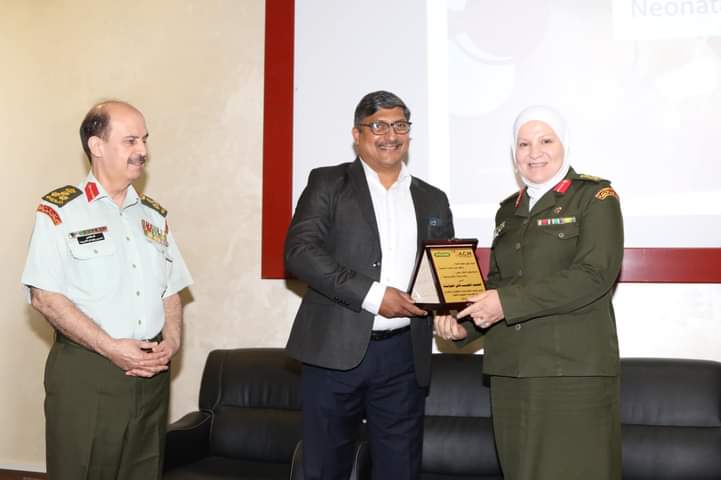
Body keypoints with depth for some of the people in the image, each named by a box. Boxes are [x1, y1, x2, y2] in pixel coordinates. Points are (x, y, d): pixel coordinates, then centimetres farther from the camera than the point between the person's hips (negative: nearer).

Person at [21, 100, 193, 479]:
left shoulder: (153, 215, 13)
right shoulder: (60, 211, -5)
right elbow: (45, 296, -12)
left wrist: (171, 341, -3)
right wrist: (110, 347, -16)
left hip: (151, 373, 5)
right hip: (84, 376, -5)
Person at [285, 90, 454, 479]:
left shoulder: (432, 200, 14)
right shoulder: (328, 183, 2)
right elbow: (299, 251, -10)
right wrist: (372, 295, -18)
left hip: (404, 355, 3)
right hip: (336, 350, -3)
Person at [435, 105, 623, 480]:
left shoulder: (595, 197, -1)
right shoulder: (508, 211, 17)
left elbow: (594, 275, -14)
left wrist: (507, 303, -17)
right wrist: (463, 325, 1)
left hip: (573, 369, -5)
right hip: (509, 369, 5)